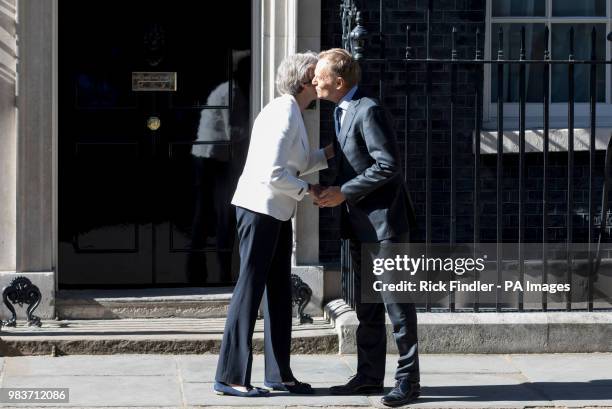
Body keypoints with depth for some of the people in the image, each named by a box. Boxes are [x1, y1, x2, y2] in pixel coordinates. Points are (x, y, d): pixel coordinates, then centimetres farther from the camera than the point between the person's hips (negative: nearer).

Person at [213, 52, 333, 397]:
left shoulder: (293, 114, 14)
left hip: (277, 213, 10)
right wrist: (306, 189, -11)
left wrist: (328, 154, 11)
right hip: (260, 208, -10)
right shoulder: (283, 115, -18)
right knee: (250, 287, -8)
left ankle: (279, 374, 17)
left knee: (279, 291, 11)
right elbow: (273, 174, -24)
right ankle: (231, 376, -5)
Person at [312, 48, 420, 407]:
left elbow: (387, 165, -22)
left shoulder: (368, 111, -17)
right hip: (361, 223, 10)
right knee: (366, 306, 12)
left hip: (384, 219, -10)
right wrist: (340, 194, 9)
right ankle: (370, 376, 18)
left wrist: (344, 193, -18)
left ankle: (408, 379, 0)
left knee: (396, 300, -5)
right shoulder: (343, 112, 13)